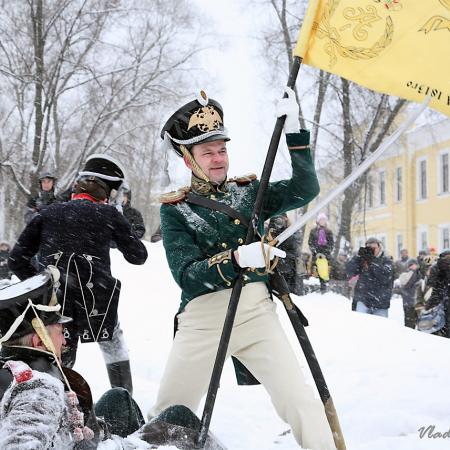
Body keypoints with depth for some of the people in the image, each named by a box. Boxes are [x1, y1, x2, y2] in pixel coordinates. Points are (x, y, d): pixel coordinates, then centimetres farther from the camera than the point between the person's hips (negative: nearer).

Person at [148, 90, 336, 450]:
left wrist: (294, 132, -9)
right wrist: (237, 258, -26)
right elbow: (186, 274, -10)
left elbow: (306, 190, -2)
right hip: (203, 318, -1)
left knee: (298, 399, -12)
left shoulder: (248, 190, 11)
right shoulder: (175, 209, 4)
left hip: (255, 309, 1)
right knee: (169, 417, 9)